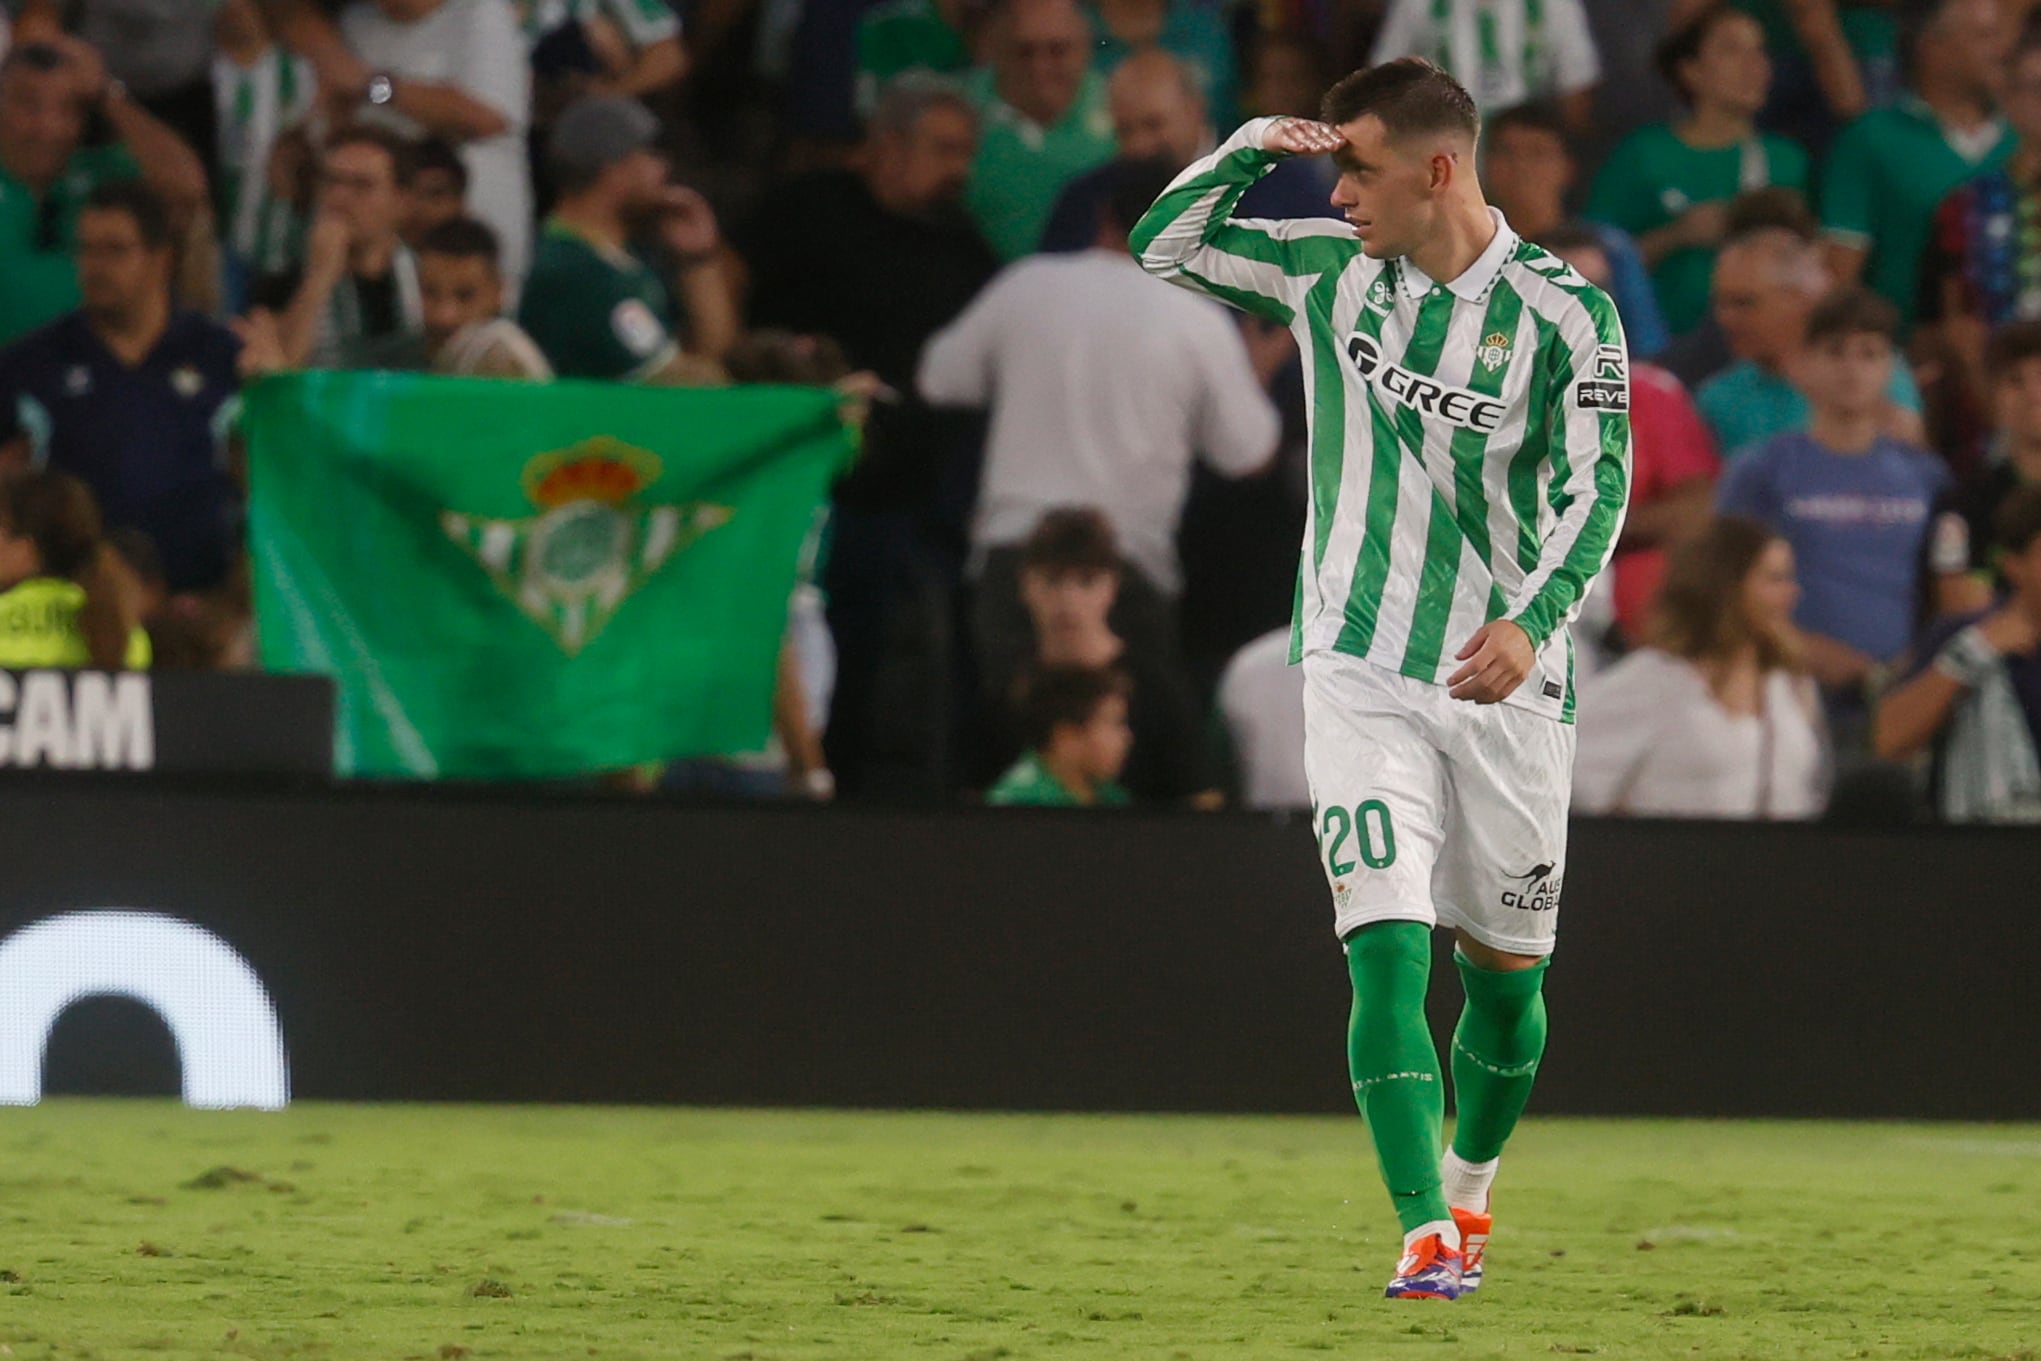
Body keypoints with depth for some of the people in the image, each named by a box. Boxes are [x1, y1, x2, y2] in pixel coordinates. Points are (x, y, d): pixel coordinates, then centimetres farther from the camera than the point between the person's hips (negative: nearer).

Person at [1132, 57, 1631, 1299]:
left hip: (1507, 683, -1)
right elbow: (1164, 248, 12)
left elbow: (1597, 487, -10)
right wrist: (1248, 149, -5)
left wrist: (1531, 619, -26)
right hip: (1363, 673, 1)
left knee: (1505, 974, 11)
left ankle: (1471, 1184, 37)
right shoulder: (1329, 272, 3)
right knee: (1387, 949, -16)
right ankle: (1426, 1234, -20)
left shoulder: (1564, 313, -7)